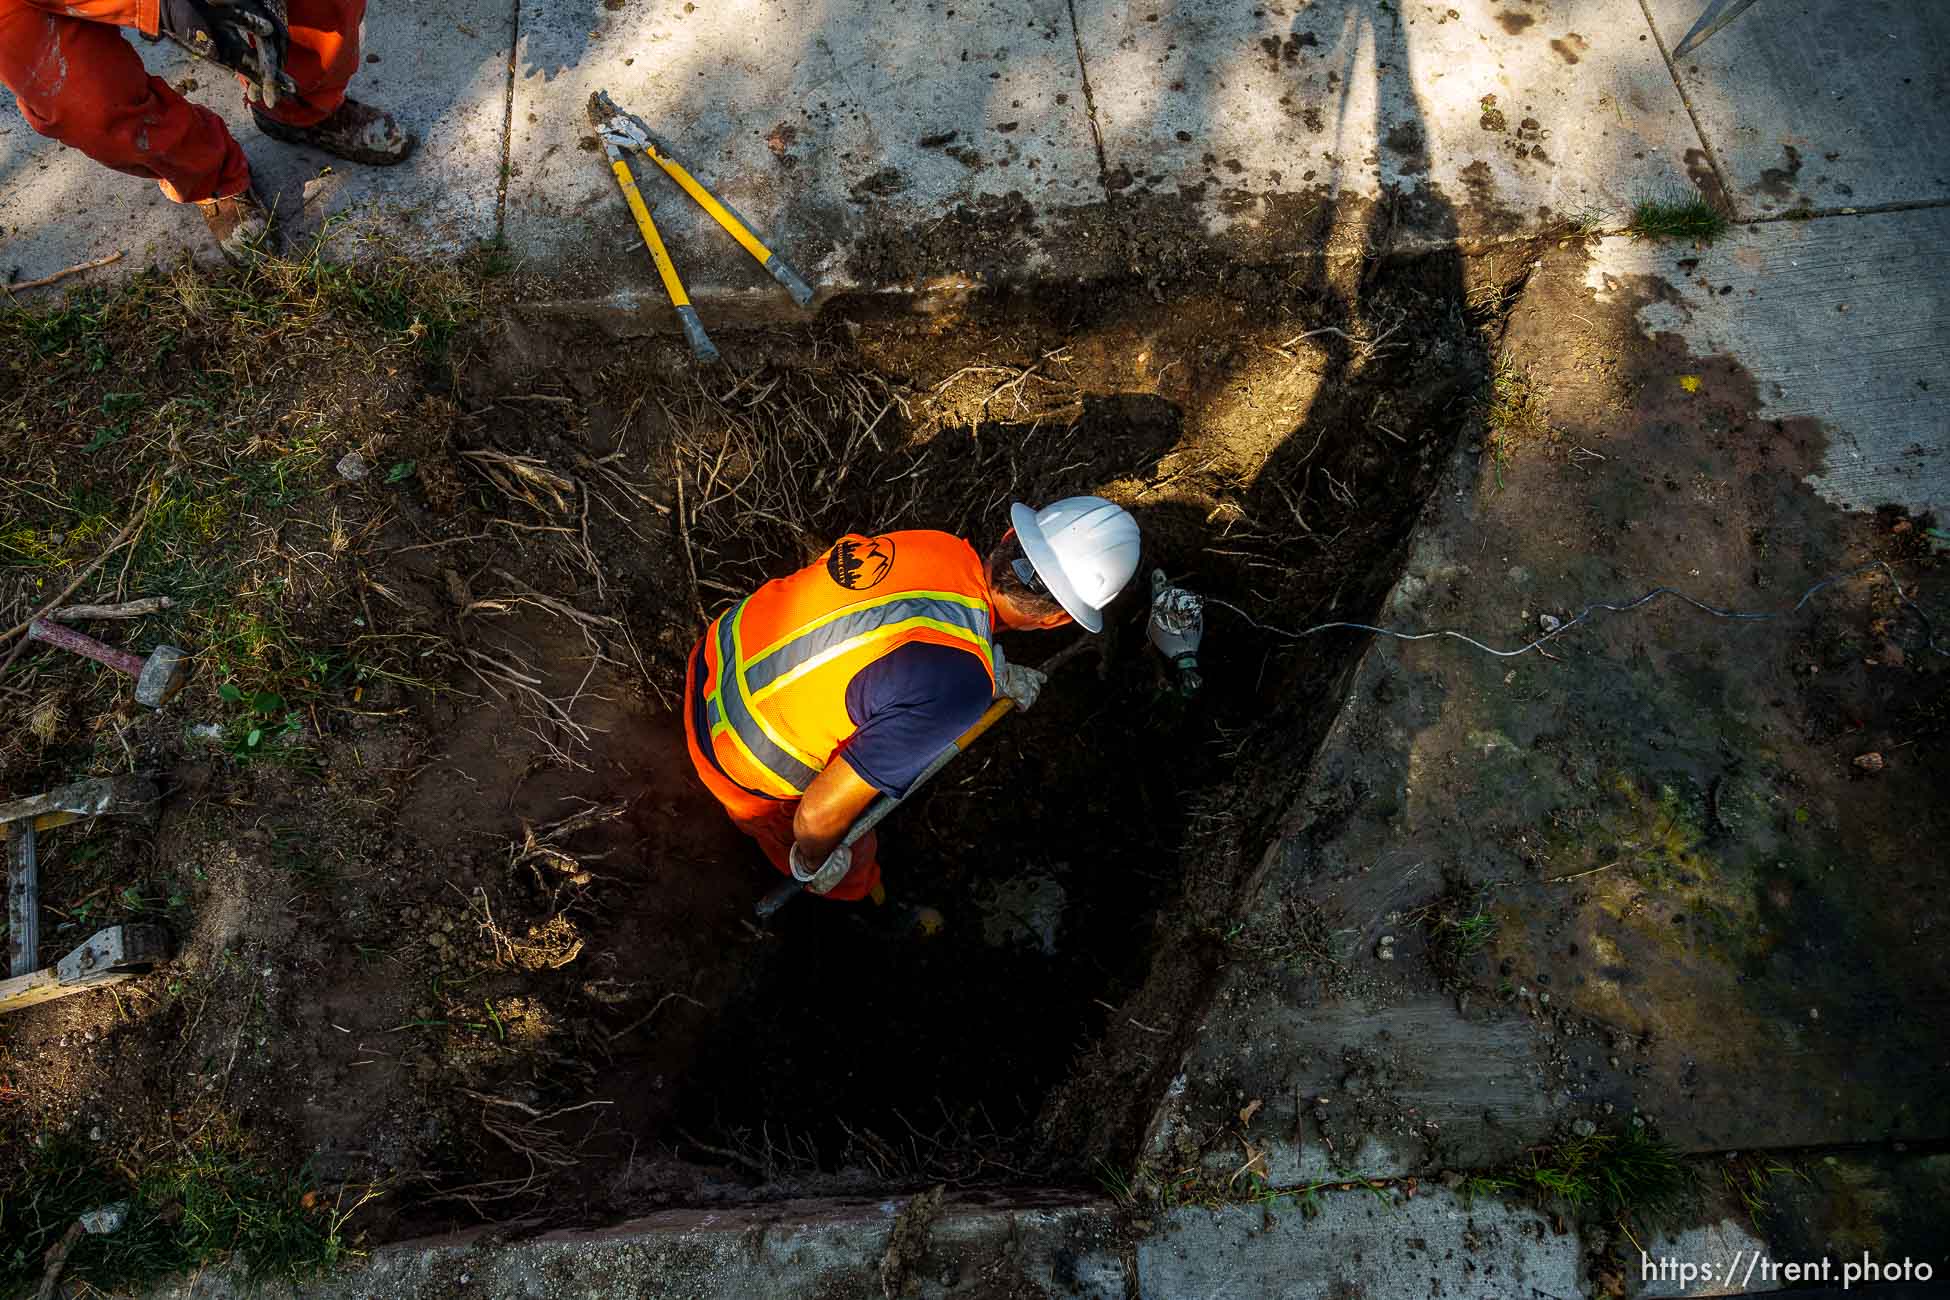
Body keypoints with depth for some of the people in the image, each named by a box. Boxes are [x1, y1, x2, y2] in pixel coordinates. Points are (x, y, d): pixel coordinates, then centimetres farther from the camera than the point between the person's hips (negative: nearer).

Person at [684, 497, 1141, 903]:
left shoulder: (936, 544, -15)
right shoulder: (958, 688, -35)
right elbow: (819, 815, -29)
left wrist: (994, 673, 18)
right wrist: (814, 863, -7)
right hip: (746, 768, -6)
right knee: (849, 869, 24)